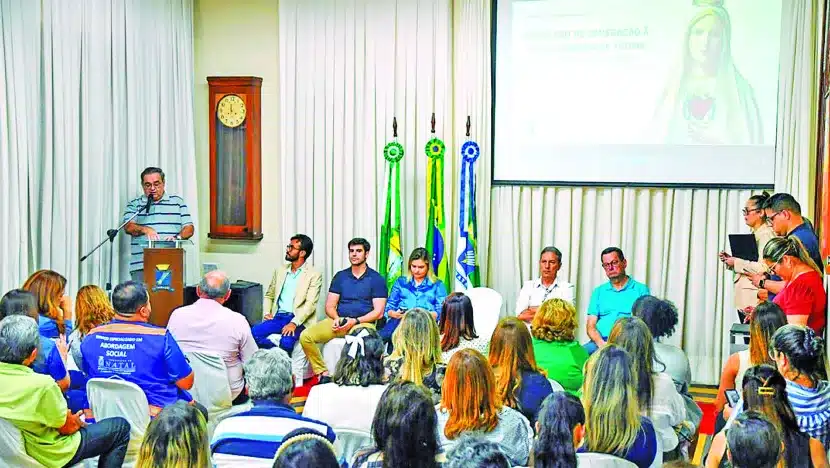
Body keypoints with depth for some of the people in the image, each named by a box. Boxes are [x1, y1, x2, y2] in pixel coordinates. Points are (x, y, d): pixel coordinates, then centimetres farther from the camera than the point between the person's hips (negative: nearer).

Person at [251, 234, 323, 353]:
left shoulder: (314, 275, -1)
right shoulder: (280, 270, 16)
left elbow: (310, 304, -10)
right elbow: (269, 295, 22)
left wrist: (294, 323, -23)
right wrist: (267, 313, 2)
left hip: (299, 320, -5)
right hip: (278, 317, 5)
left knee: (286, 342, -33)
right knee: (254, 332, -24)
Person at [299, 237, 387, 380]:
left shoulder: (376, 279, 6)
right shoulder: (340, 276, 17)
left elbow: (378, 312, -1)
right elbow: (330, 306, 13)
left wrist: (355, 321, -14)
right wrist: (337, 318, -9)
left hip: (363, 323, -4)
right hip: (338, 321, 4)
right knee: (305, 336, -20)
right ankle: (323, 373, -12)